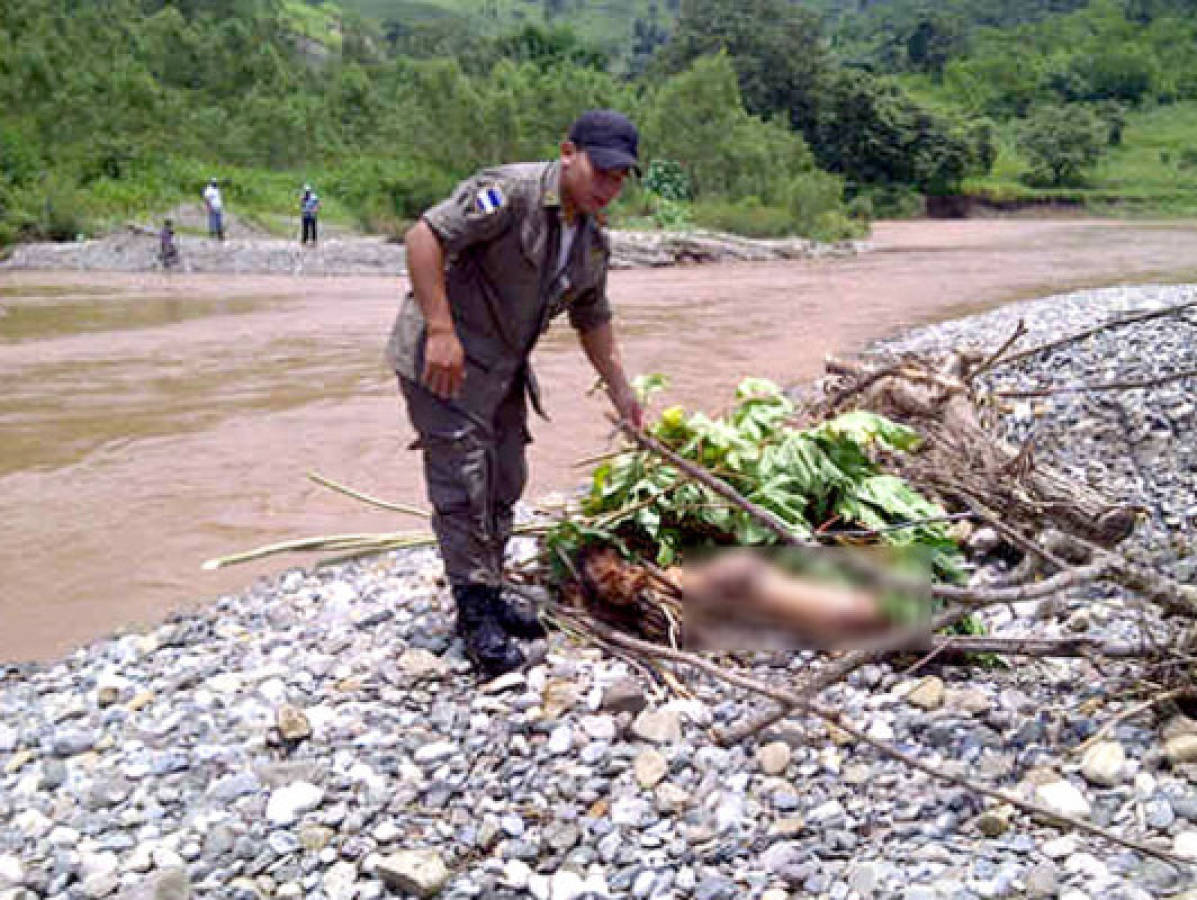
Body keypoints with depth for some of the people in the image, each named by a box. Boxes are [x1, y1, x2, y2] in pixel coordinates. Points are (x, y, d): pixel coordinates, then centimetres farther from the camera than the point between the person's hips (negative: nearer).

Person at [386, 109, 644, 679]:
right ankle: (474, 615, 1)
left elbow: (593, 319, 21)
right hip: (442, 359, -9)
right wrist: (440, 330, -30)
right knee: (464, 484, -8)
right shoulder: (510, 192, -19)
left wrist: (619, 389, 19)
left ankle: (490, 596, 29)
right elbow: (425, 236, -26)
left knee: (504, 485, 14)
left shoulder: (593, 243, 8)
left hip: (502, 369, 9)